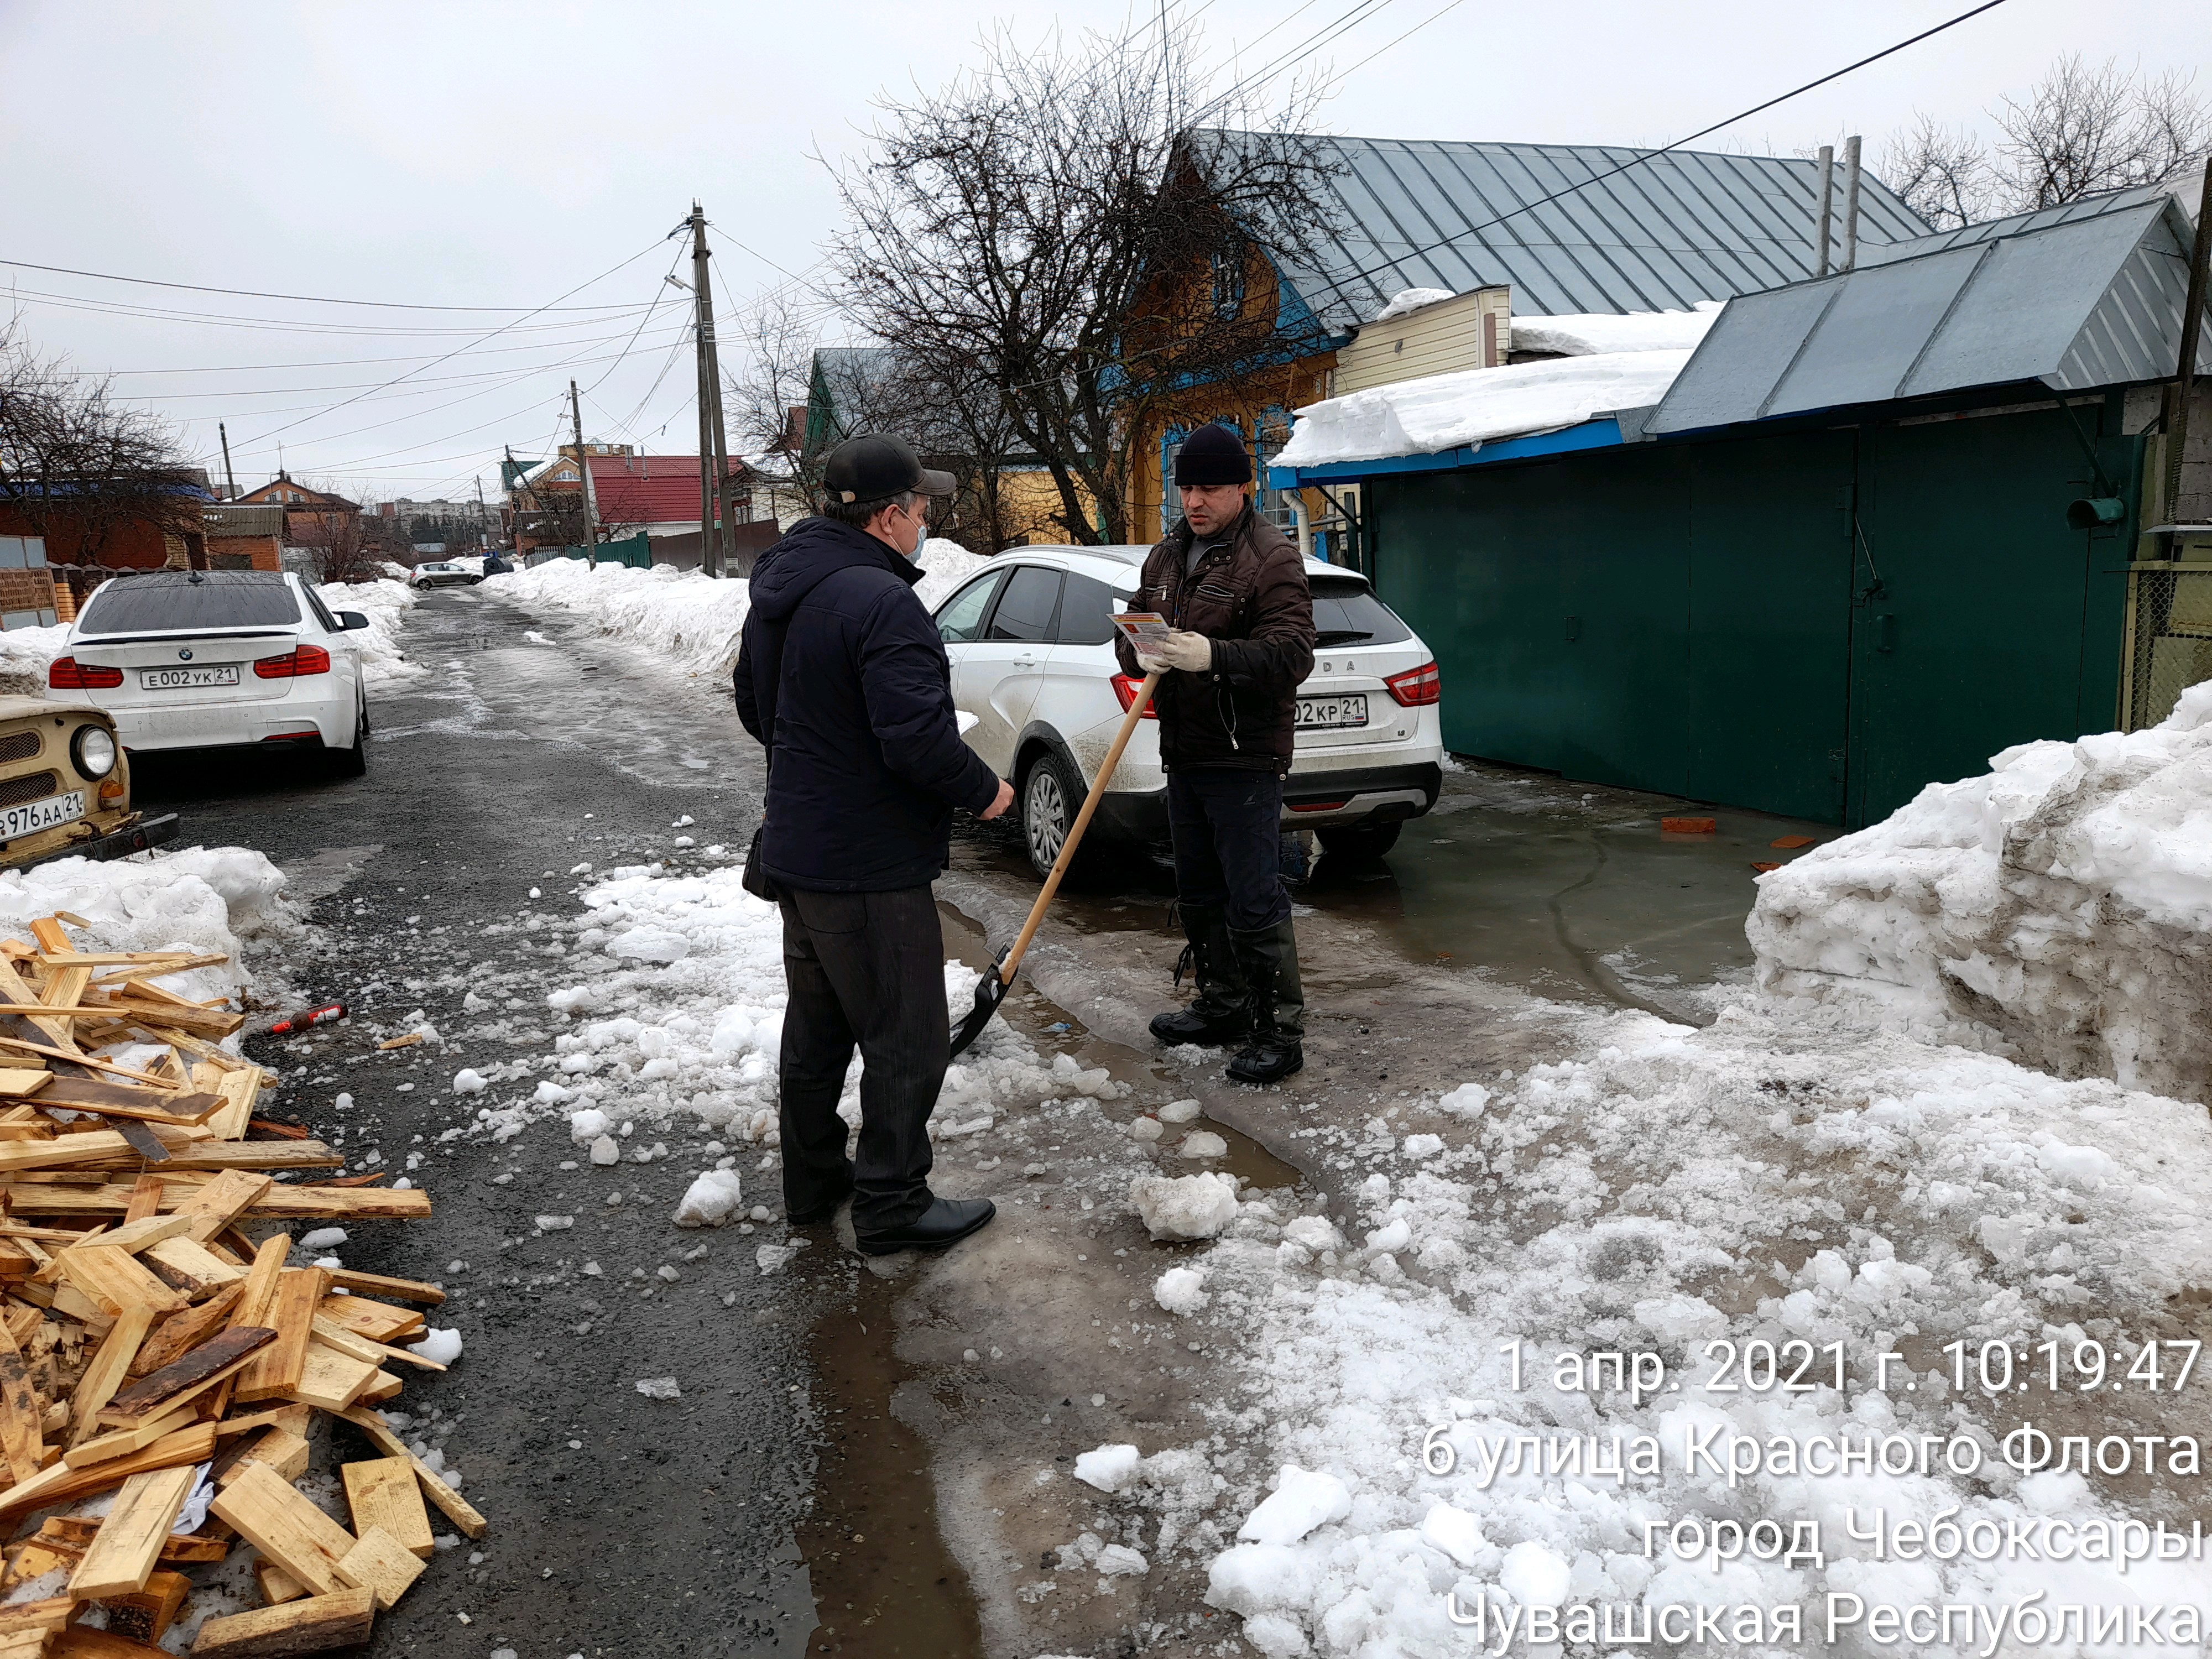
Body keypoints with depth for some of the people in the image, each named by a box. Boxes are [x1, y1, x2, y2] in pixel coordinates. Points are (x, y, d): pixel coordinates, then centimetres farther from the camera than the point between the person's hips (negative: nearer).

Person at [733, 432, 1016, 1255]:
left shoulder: (778, 587, 9)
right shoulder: (880, 601, -23)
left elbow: (754, 707, 20)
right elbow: (920, 737, -29)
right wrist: (982, 790, -12)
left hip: (797, 848, 10)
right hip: (870, 865, -10)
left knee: (816, 1025, 21)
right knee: (906, 1040, 3)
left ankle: (812, 1184, 34)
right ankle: (892, 1204, 14)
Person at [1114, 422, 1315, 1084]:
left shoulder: (1271, 559, -9)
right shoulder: (1166, 556, 15)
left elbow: (1292, 654, -18)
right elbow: (1130, 634, 17)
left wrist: (1215, 656, -31)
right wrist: (1139, 652, -8)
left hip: (1244, 761, -8)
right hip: (1184, 755, 8)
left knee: (1255, 902, -7)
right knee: (1200, 894, 17)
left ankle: (1280, 1030, 3)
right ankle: (1223, 1005, 31)